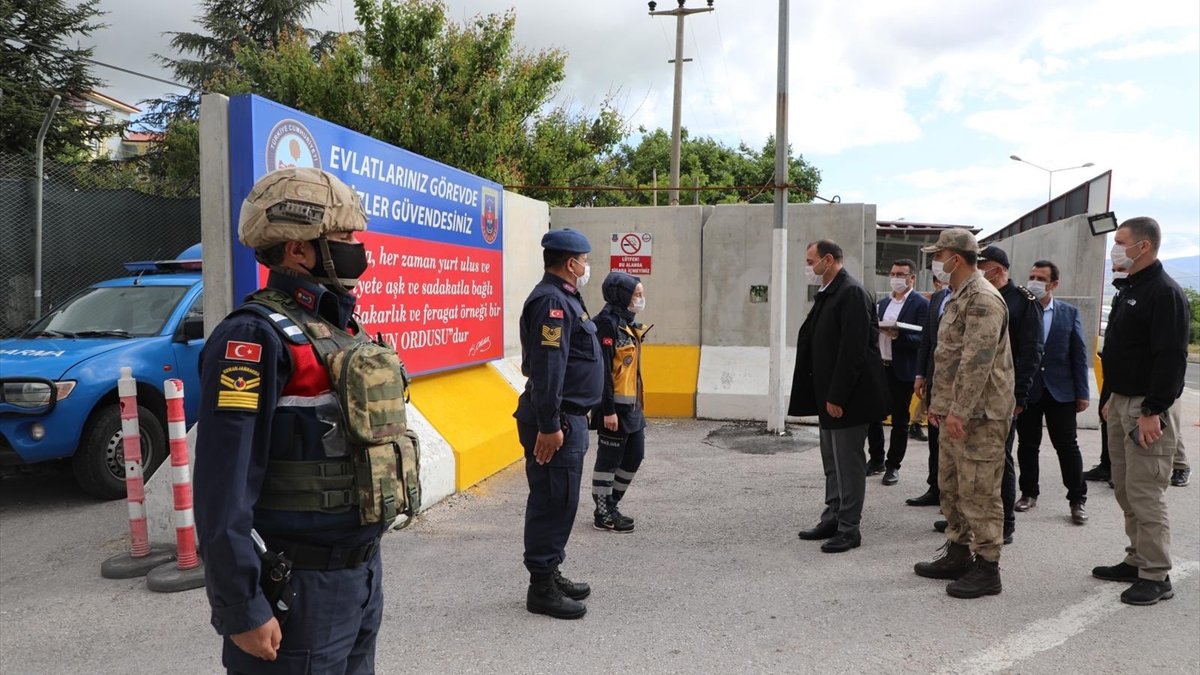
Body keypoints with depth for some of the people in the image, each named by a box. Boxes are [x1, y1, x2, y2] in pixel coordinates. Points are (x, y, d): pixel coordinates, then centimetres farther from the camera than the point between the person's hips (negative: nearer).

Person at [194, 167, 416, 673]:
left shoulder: (342, 327, 9)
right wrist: (242, 609, -19)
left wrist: (365, 561, 18)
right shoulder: (257, 336, -17)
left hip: (363, 568, 8)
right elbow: (224, 491, -21)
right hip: (298, 586, -8)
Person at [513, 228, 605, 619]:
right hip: (557, 421, -11)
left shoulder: (564, 298, 17)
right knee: (553, 502, -4)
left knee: (560, 501, 17)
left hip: (569, 418, 11)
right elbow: (547, 368, -24)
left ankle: (550, 574, 28)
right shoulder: (551, 301, -17)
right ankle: (542, 588, 6)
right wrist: (549, 426, -25)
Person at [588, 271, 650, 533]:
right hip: (615, 406, -10)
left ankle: (609, 505, 28)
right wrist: (608, 410, -21)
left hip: (632, 404, 10)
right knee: (609, 459, 2)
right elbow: (602, 370, -20)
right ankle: (603, 514, 16)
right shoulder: (607, 323, -16)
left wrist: (637, 402, 17)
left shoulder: (628, 323, 13)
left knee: (634, 456, 15)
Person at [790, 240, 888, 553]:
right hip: (829, 394, 9)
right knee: (833, 462, 17)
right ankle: (833, 519, 29)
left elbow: (853, 349, -22)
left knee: (848, 463, 1)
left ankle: (849, 528, 12)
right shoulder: (827, 293, 11)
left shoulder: (852, 293, -16)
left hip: (847, 397, -9)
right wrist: (826, 395, 10)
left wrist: (837, 396, -21)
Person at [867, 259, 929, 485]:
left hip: (901, 371, -5)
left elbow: (922, 340, -13)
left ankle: (893, 466, 16)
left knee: (899, 420, 5)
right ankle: (876, 460, 25)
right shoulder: (883, 303, 13)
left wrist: (898, 335, -26)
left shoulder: (921, 304, -6)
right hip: (878, 366, 6)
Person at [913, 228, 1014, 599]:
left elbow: (977, 362, -23)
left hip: (979, 414, -11)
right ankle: (958, 554, 29)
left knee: (978, 492, -3)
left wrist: (959, 411, -24)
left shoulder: (983, 299, -17)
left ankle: (986, 568, 7)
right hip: (956, 412, 11)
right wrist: (939, 402, 21)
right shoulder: (959, 297, 17)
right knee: (950, 486, 17)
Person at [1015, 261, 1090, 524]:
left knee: (1067, 446, 4)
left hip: (1060, 391, 0)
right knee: (1027, 444, 10)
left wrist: (1082, 393, -1)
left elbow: (1079, 354, 3)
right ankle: (1029, 493, 24)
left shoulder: (1069, 313, 3)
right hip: (1026, 391, 0)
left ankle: (1077, 500, 14)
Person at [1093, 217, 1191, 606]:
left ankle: (1156, 577, 4)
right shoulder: (1127, 290, 15)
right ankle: (1137, 560, 26)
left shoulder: (1165, 293, -16)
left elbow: (1172, 358, -22)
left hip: (1148, 409, -10)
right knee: (1125, 490, 15)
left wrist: (1152, 412, -23)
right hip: (1122, 403, 10)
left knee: (1144, 494, -6)